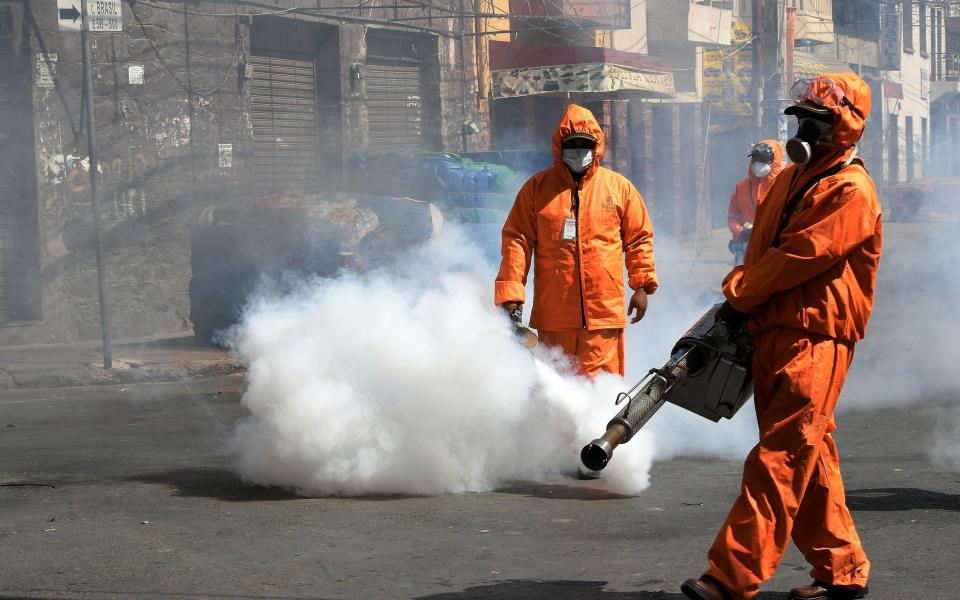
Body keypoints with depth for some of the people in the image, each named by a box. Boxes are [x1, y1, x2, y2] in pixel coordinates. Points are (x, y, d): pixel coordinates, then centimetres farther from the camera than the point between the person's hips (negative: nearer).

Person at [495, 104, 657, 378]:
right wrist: (510, 291, -5)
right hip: (553, 312, 0)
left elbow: (639, 238, 13)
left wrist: (642, 286, 7)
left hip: (604, 311, 0)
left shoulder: (618, 186, 8)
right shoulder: (537, 187, 6)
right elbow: (517, 240, 3)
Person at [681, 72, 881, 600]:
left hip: (815, 340, -9)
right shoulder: (790, 180, 19)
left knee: (778, 459, -12)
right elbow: (760, 247, 23)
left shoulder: (851, 190, -10)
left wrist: (740, 296, -5)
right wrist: (737, 289, 5)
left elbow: (799, 256, -16)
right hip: (771, 333, 9)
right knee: (809, 459, 13)